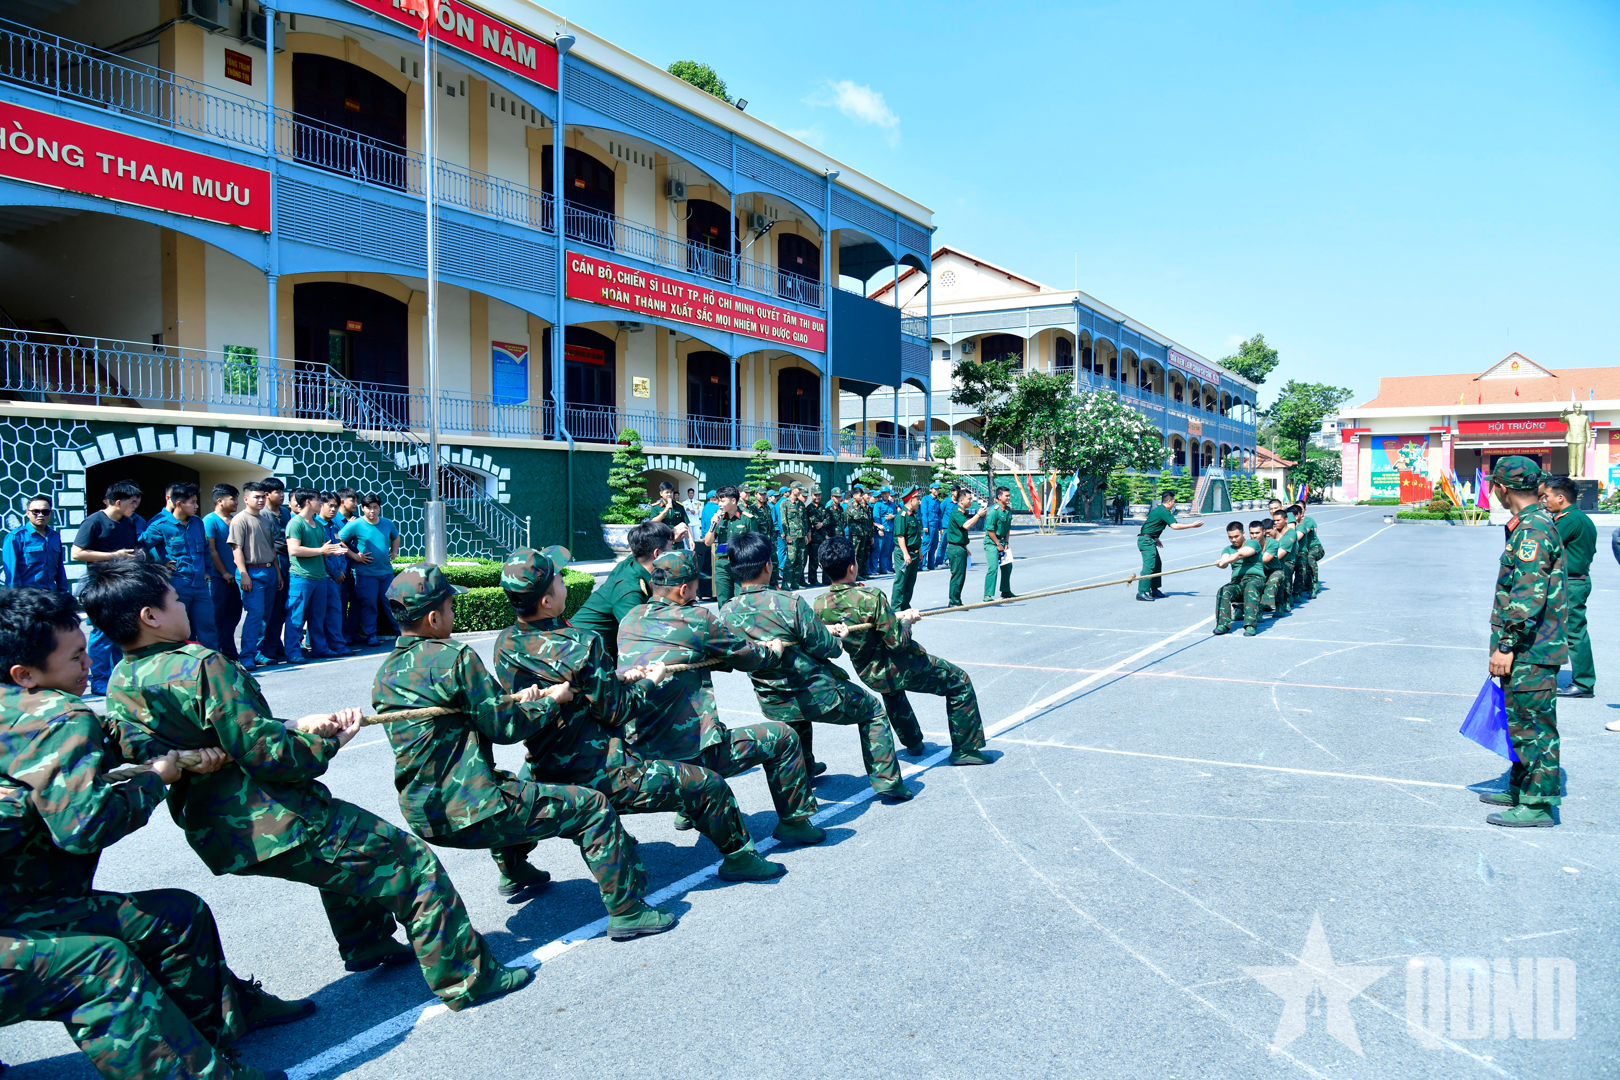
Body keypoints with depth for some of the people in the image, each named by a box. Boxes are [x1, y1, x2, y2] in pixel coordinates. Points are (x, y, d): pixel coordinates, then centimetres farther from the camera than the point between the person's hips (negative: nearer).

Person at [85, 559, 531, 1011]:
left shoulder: (119, 685, 6)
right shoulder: (201, 666, -22)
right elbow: (267, 755, -22)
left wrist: (295, 728, 7)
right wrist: (329, 741, -5)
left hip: (214, 834, 10)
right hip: (277, 829, -10)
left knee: (344, 838, 36)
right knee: (414, 862, -1)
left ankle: (367, 943, 43)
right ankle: (468, 978, 6)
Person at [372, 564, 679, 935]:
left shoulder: (385, 674, 9)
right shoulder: (453, 657, -16)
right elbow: (504, 727, -13)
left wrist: (512, 701, 10)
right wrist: (552, 700, 3)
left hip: (420, 816, 9)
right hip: (469, 813, -9)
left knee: (506, 783, 39)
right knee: (593, 807, -1)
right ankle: (626, 911, 3)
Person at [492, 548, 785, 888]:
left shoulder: (505, 644, -3)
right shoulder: (579, 646, -24)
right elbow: (616, 712, -14)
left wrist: (615, 679, 9)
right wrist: (649, 681, 3)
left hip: (543, 777, 7)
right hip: (600, 779, -7)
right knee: (709, 786, 5)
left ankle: (511, 866, 47)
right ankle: (739, 856, 25)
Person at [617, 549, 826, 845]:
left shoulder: (630, 620, 6)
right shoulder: (696, 620, -13)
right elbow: (747, 657, 0)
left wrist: (755, 648, 24)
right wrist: (773, 651, 24)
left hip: (637, 755, 7)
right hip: (691, 757, -7)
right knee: (782, 737, 9)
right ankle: (794, 822, 23)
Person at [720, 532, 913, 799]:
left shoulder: (726, 614, -7)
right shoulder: (790, 603, -23)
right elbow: (826, 649, -16)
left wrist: (825, 630, 13)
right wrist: (836, 640, 10)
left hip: (773, 705, 5)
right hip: (817, 696, -5)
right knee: (872, 710, 19)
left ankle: (805, 769, 52)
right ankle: (887, 781, 19)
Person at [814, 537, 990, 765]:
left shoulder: (820, 605, -12)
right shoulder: (871, 597, -30)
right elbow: (898, 642, -24)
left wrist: (895, 617, 8)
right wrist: (906, 620, -4)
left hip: (868, 675, 6)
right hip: (901, 670, -6)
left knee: (890, 689, 42)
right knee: (959, 682, 13)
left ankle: (913, 743, 51)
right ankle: (965, 750, 19)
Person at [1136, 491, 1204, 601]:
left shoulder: (1158, 509, 18)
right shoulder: (1164, 511, -14)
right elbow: (1174, 525, -23)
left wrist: (1156, 539, 33)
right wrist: (1192, 525, -18)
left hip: (1148, 540, 11)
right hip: (1146, 541, -11)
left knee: (1157, 564, 15)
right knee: (1149, 565, -16)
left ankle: (1154, 590, 19)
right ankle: (1141, 592, -22)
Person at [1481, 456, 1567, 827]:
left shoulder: (1533, 529, -19)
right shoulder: (1533, 524, 14)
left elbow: (1529, 596, -25)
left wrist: (1506, 645, -22)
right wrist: (1507, 642, 25)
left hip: (1530, 654, -10)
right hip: (1527, 650, 10)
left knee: (1533, 727, -3)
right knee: (1521, 723, 19)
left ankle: (1538, 806, 4)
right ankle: (1520, 790, 31)